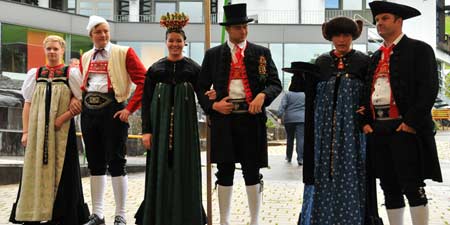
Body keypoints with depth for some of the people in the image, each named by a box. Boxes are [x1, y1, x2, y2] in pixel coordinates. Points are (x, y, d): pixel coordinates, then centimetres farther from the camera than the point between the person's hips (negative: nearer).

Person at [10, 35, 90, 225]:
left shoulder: (72, 73, 2)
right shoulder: (34, 74, 10)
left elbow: (82, 103, -2)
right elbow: (28, 105, 9)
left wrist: (62, 118, -13)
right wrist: (25, 132, 2)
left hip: (62, 131, -2)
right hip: (37, 130, 2)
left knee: (61, 172, 0)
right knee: (36, 171, 4)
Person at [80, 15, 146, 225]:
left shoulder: (124, 53, -2)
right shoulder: (85, 57, 15)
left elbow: (144, 81, -9)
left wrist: (130, 108, -14)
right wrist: (79, 101, 6)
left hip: (112, 110, -5)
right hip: (89, 112, 6)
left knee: (116, 163, -3)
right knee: (95, 164, 10)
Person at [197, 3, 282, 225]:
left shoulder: (261, 53, 7)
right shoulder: (213, 54, 8)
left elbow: (275, 83, 2)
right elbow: (201, 87, 10)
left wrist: (263, 95, -18)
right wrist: (212, 105, -7)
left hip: (251, 117, 0)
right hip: (223, 118, 1)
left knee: (252, 171, 5)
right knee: (224, 172, 8)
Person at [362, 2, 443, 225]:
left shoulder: (419, 49, 0)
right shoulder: (376, 57, 20)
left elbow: (429, 88, -9)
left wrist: (411, 122, -15)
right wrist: (366, 122, 5)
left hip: (405, 128, -6)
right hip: (377, 129, 6)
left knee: (412, 187, -5)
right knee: (389, 188, 10)